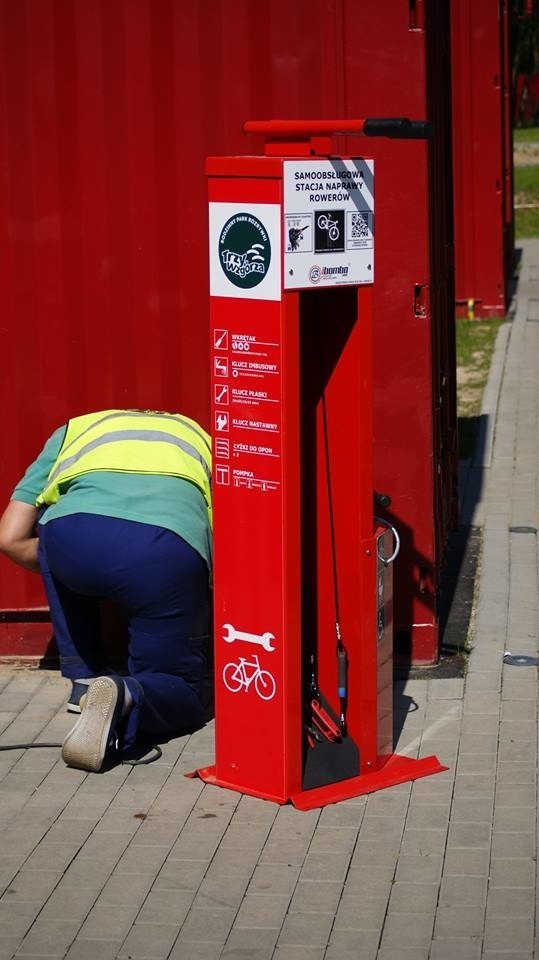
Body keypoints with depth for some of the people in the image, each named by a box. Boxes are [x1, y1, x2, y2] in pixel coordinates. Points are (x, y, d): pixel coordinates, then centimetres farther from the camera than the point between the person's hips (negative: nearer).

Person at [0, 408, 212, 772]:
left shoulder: (74, 430, 39)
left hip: (72, 535, 0)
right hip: (168, 549, 0)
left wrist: (69, 572, 46)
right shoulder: (199, 440, 41)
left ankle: (84, 678, 28)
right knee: (182, 697, 19)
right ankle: (125, 697, -14)